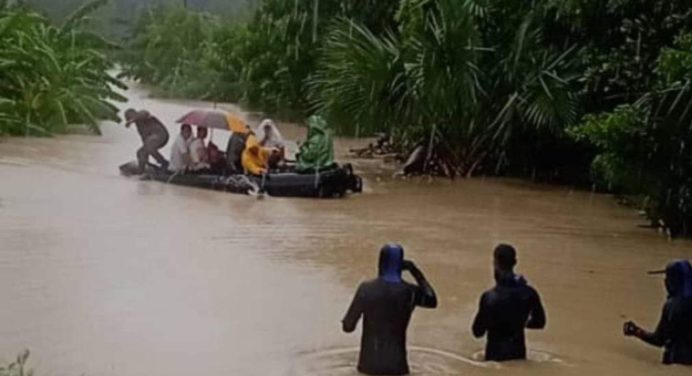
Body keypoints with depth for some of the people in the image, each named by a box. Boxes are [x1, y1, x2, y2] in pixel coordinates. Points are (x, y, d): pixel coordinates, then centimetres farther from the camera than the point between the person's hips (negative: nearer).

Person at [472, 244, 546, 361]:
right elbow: (539, 322, 5)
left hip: (496, 354, -4)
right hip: (519, 352, 4)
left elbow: (478, 332, -13)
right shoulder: (529, 293, -9)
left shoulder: (490, 297, -22)